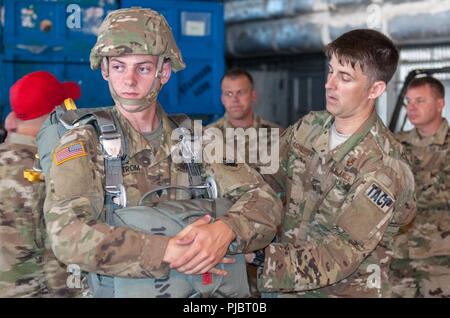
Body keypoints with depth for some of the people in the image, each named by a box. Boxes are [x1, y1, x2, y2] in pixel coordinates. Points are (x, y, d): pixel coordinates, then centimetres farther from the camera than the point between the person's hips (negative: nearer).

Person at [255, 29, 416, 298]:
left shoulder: (384, 166, -21)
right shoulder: (309, 127, -1)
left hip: (345, 291, -5)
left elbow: (343, 252, -25)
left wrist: (267, 266, -31)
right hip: (286, 286, 5)